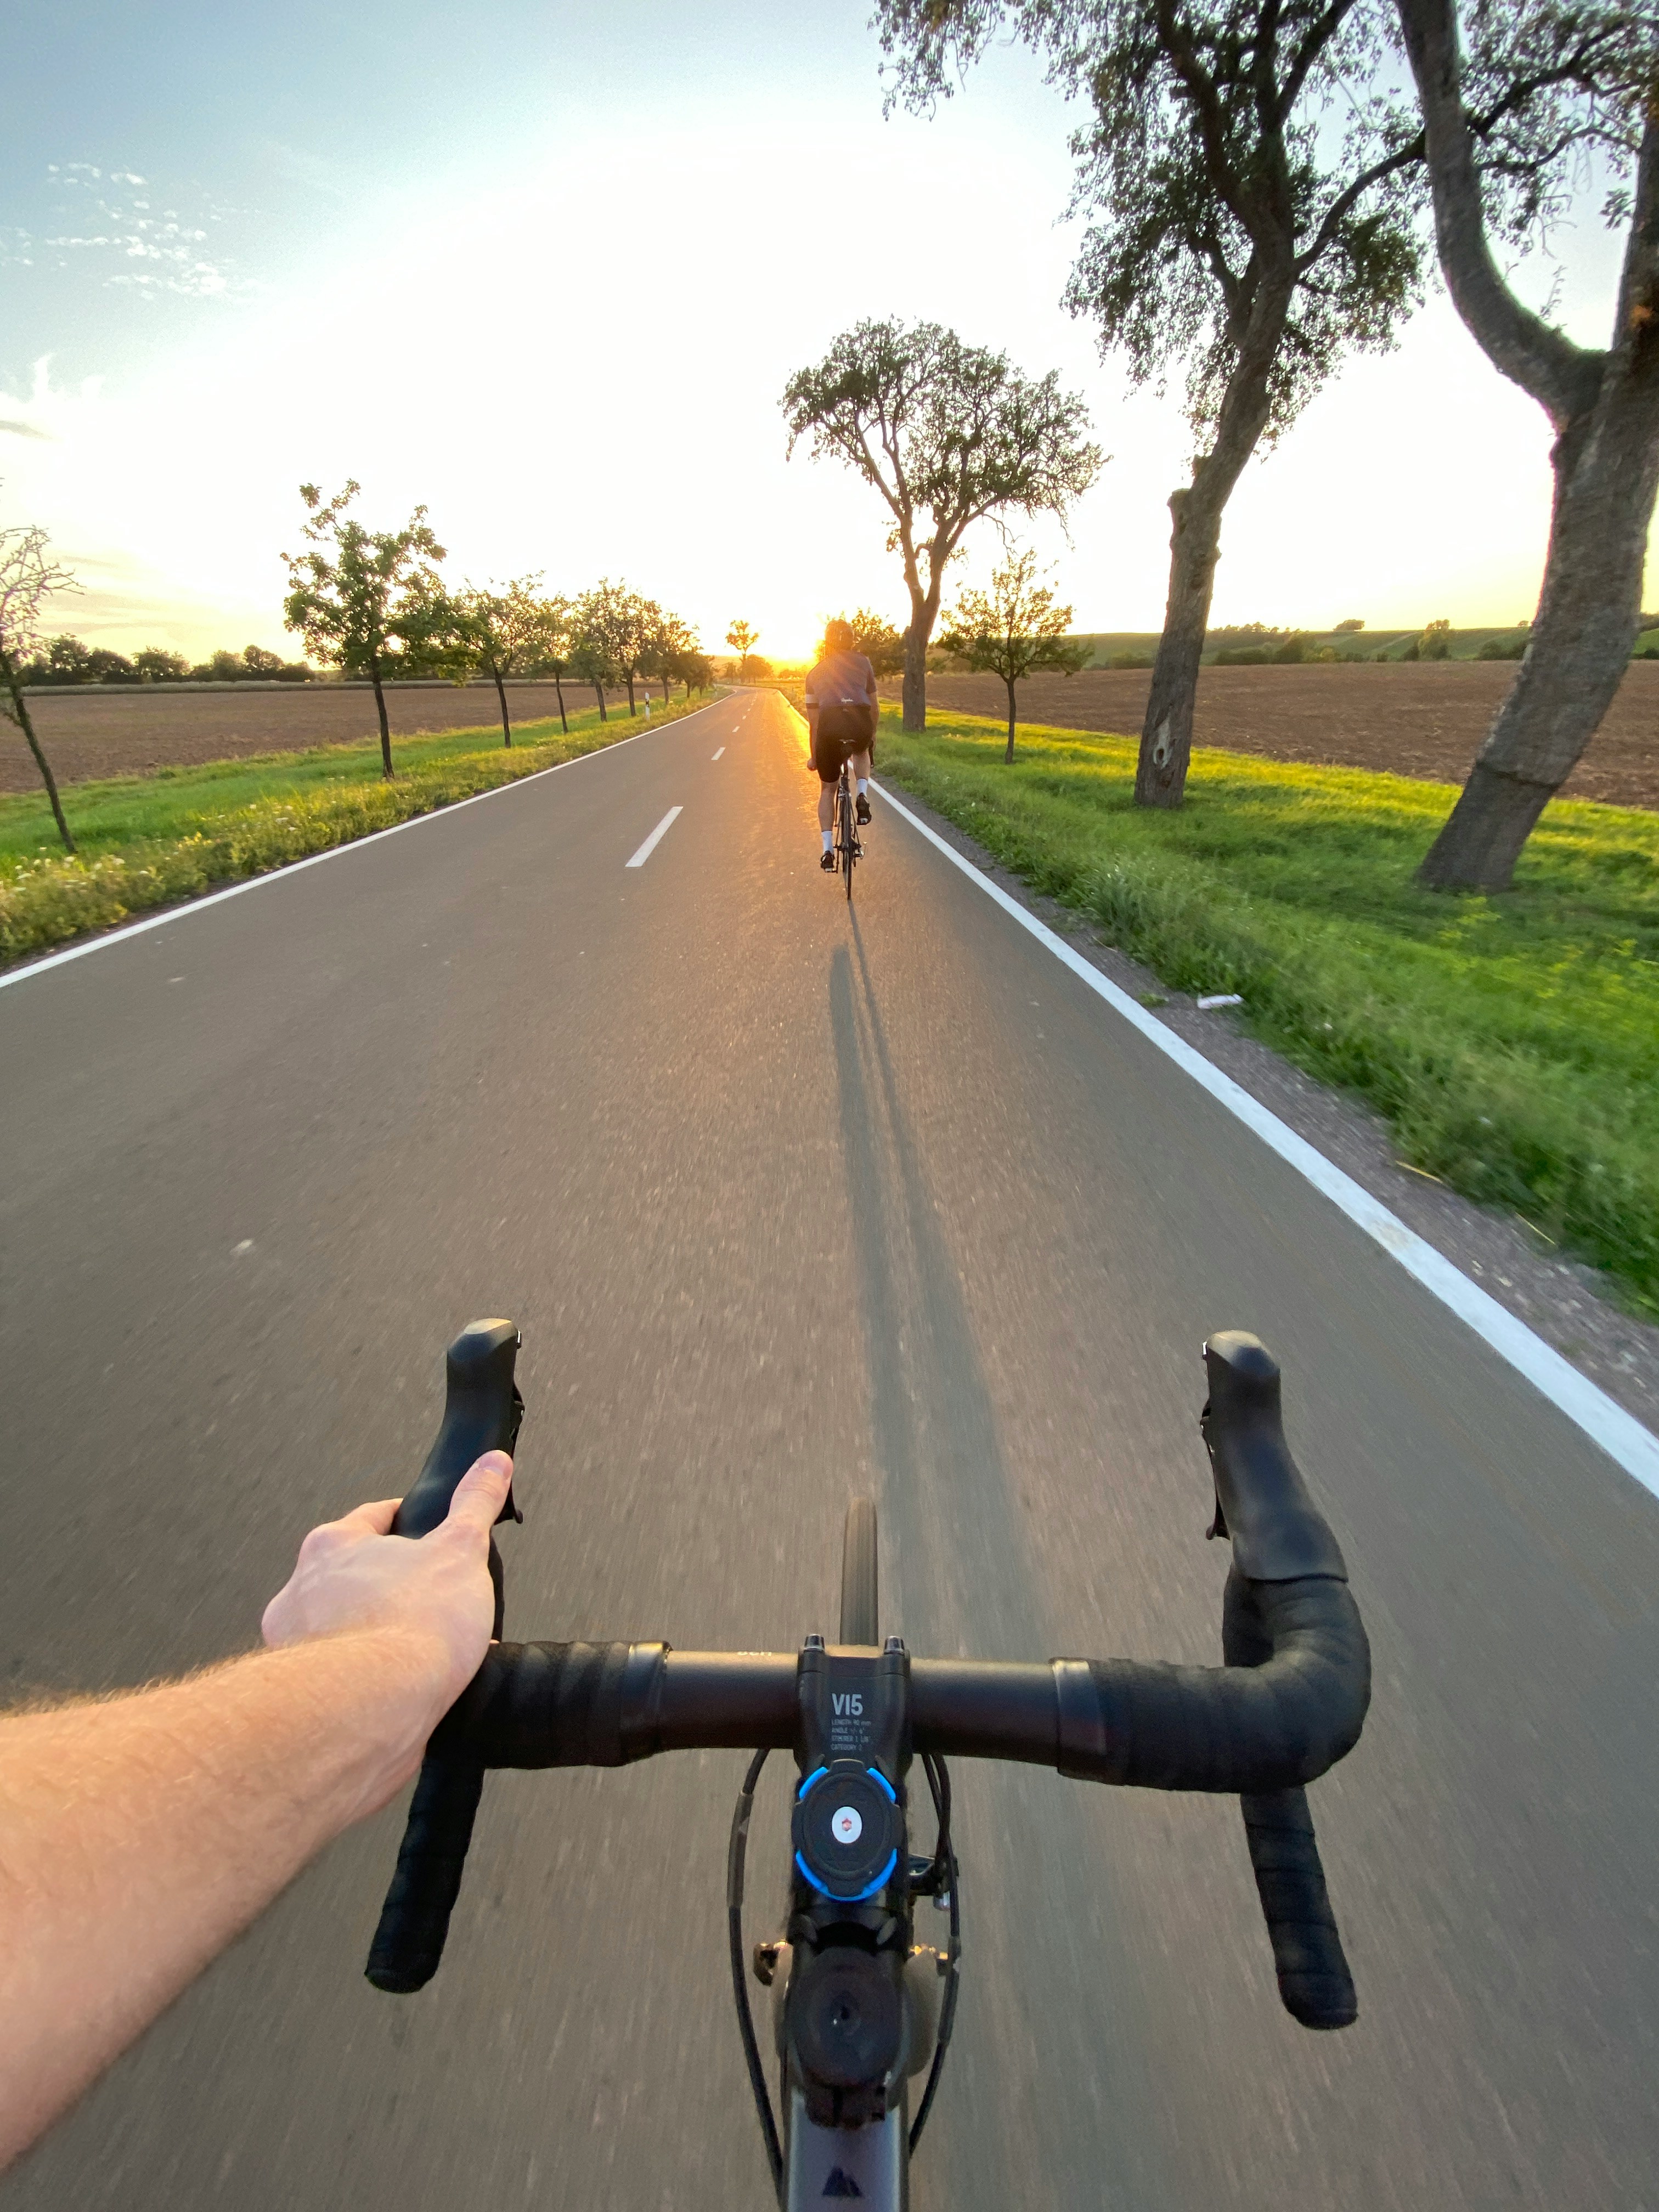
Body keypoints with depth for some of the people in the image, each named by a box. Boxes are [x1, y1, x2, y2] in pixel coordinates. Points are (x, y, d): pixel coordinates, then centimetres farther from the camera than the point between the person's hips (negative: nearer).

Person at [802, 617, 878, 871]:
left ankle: (828, 850, 7)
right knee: (861, 752, 38)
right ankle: (863, 796, 12)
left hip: (830, 724, 0)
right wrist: (872, 736, 39)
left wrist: (813, 755, 30)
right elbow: (874, 707, 23)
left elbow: (813, 720, 24)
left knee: (827, 789, 17)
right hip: (861, 722, 0)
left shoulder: (816, 672, 25)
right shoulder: (862, 662, 22)